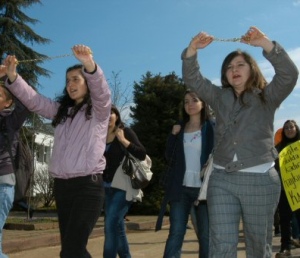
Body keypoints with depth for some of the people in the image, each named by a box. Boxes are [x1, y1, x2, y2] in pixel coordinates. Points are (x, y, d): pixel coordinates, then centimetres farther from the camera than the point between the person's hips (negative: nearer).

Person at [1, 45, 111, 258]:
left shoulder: (98, 110, 3)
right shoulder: (61, 110, 20)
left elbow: (100, 89, -17)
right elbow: (32, 99, 12)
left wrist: (89, 64, -37)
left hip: (88, 185, -6)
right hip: (62, 185, 6)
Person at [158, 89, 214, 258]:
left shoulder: (211, 128, 3)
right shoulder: (179, 128, 13)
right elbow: (169, 157, 10)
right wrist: (173, 135, -4)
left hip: (203, 187, -2)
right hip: (181, 188, 3)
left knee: (205, 235, 5)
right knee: (175, 233, 0)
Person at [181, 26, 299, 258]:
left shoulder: (267, 97, 6)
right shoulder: (219, 97, 14)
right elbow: (192, 78, 7)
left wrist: (266, 44, -23)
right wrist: (192, 49, -11)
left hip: (259, 179, -2)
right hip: (221, 179, 2)